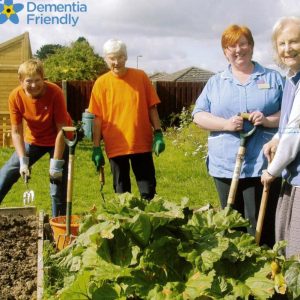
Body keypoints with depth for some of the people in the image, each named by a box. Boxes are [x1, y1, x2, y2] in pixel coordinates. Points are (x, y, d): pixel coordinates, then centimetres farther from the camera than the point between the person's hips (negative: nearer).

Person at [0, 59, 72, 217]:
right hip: (33, 141, 4)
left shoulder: (55, 93, -29)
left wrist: (56, 163, -24)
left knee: (58, 188, -4)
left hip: (59, 141, -3)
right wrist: (23, 161, -22)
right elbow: (16, 132, -12)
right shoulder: (15, 96, -19)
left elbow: (62, 130, -24)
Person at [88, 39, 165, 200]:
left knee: (148, 190, 7)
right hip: (115, 146, 0)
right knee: (121, 192, 12)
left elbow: (151, 108, 4)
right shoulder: (101, 83, -2)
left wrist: (158, 134, -3)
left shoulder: (140, 77, 0)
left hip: (142, 144, 0)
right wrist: (96, 147, -3)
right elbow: (97, 118, -1)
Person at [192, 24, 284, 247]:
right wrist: (226, 124, -13)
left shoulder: (274, 78, 9)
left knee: (261, 228, -3)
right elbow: (199, 115, 5)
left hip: (262, 164, -2)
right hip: (225, 166, 2)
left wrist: (268, 120, -14)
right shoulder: (215, 82, 12)